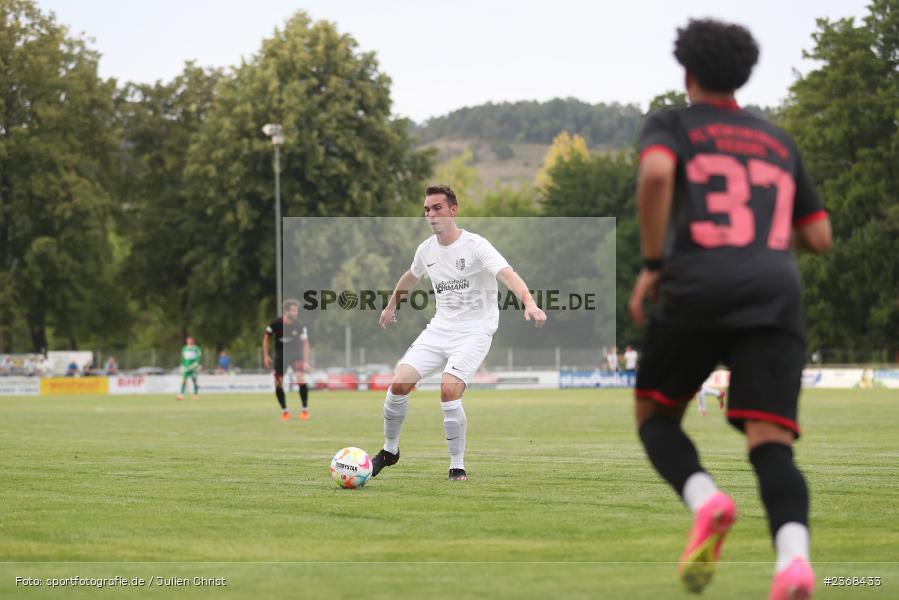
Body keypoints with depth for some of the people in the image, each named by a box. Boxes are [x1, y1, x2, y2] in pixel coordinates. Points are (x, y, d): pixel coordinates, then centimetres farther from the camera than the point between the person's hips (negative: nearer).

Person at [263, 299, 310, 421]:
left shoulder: (300, 326, -17)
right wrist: (265, 356, -2)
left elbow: (305, 343, -10)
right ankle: (285, 411, 16)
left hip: (296, 354, -1)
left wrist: (306, 362, -17)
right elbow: (266, 338, -1)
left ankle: (305, 410, -9)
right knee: (278, 383, -2)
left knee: (301, 379, -21)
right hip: (280, 355, 1)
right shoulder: (276, 324, -17)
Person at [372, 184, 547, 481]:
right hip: (439, 328, 6)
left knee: (449, 390, -25)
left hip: (474, 331, -6)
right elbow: (410, 277, 30)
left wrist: (529, 303, -47)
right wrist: (391, 305, 42)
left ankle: (457, 466, -9)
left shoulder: (475, 245, -14)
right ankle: (389, 450, 14)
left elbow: (507, 274, -29)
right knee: (399, 383, -9)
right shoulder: (426, 249, 6)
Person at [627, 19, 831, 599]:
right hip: (776, 288, 3)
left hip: (699, 285, -3)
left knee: (655, 415, 19)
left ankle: (705, 502, -13)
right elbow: (820, 237, 27)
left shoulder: (671, 125, 15)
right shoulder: (779, 142, 29)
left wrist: (651, 264, -3)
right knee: (771, 443, -7)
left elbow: (656, 173, -10)